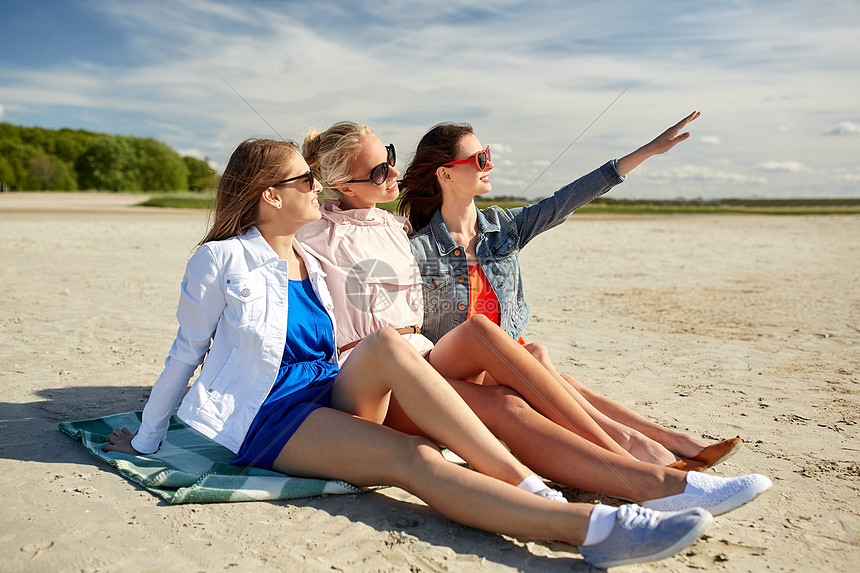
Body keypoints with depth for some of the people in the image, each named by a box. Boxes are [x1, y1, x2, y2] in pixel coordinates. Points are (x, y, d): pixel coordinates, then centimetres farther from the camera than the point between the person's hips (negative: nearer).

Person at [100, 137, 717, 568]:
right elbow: (185, 353, 2)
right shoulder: (221, 259, -4)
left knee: (388, 343, -30)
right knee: (414, 460, -31)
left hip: (331, 397, 5)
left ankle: (527, 483, -35)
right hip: (269, 418, -5)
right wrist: (144, 441, 8)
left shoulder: (311, 263, 15)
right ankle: (589, 523, -45)